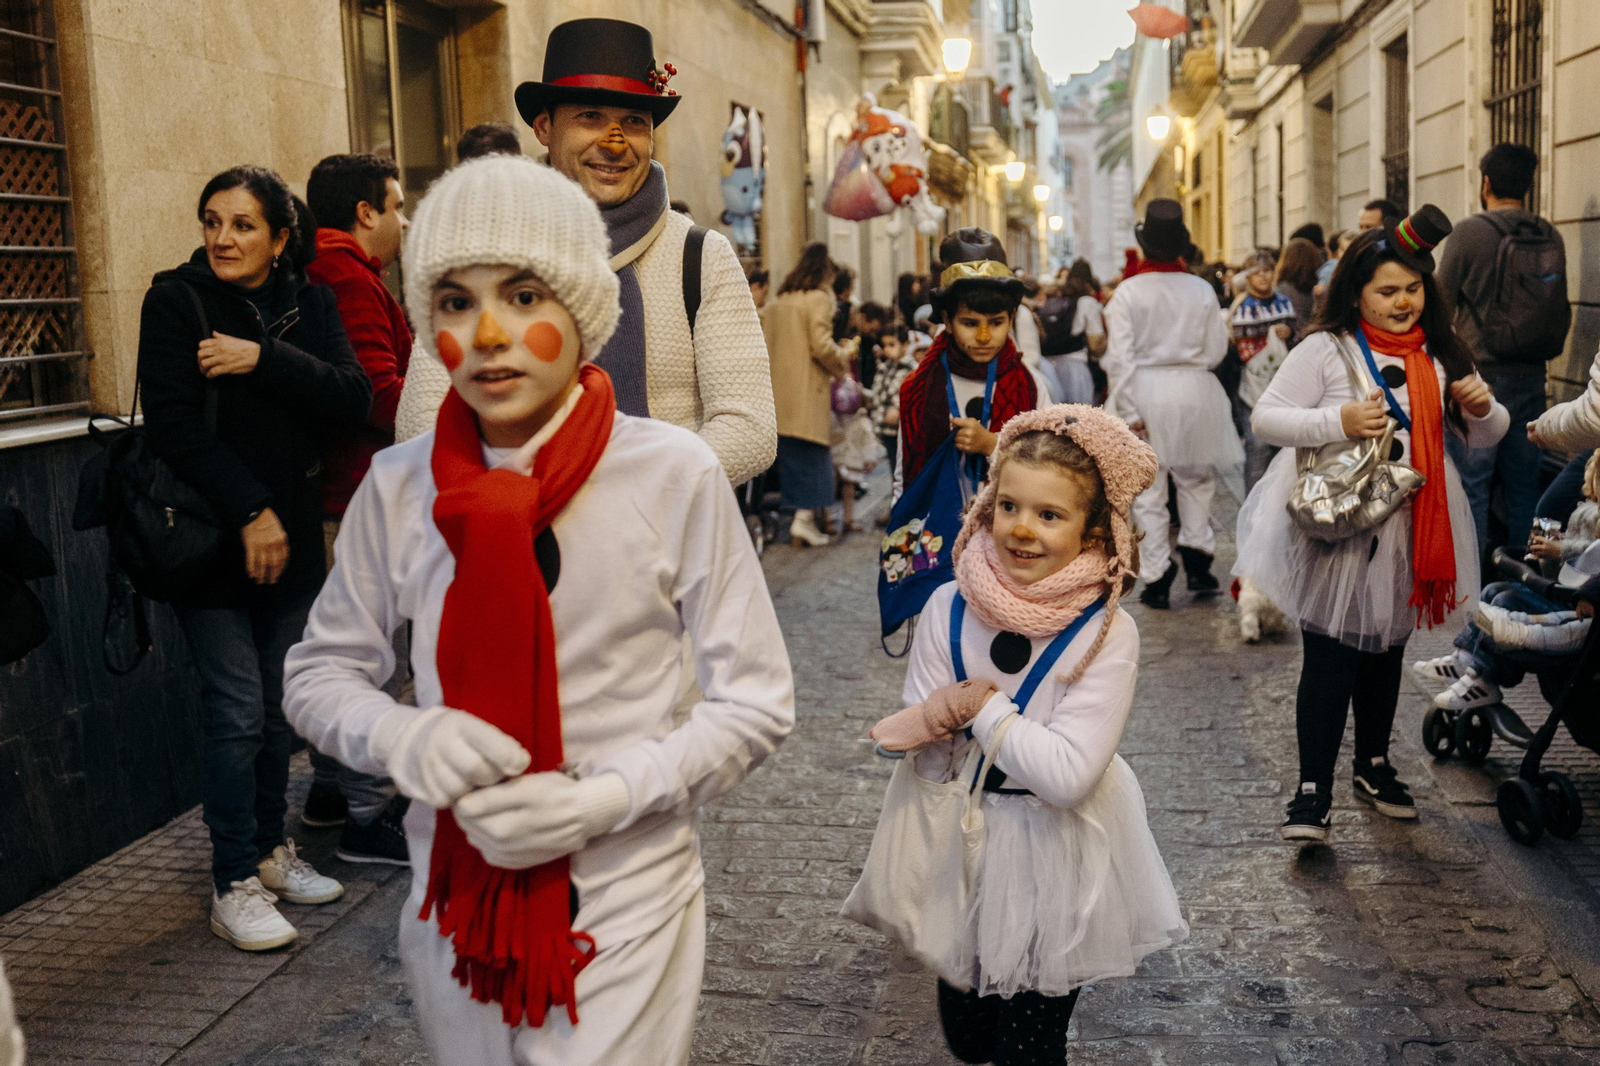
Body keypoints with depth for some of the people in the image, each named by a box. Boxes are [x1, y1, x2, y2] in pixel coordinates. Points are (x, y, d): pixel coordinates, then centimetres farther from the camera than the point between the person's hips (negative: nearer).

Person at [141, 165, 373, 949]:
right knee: (236, 713, -4)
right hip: (210, 539, -4)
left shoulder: (309, 304, 7)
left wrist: (263, 360, -19)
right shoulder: (176, 301, -4)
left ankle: (271, 851, 26)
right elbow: (173, 425, -11)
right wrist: (250, 511, -16)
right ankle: (235, 885, 6)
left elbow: (353, 399, -7)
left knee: (280, 705, 10)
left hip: (292, 537, 4)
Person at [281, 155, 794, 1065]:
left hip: (624, 907, -3)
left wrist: (605, 798, -21)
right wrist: (403, 737, -16)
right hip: (455, 903, 3)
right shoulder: (399, 487, -6)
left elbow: (757, 702, -8)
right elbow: (320, 673, 6)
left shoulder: (675, 475, -15)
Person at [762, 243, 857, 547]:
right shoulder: (819, 298, -7)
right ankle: (805, 517, -8)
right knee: (811, 453, -1)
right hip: (808, 391, -7)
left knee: (790, 454, 11)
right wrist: (845, 354, 3)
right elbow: (821, 345, -15)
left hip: (780, 390, 7)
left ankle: (798, 514, 14)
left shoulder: (778, 300, 15)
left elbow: (766, 342, 14)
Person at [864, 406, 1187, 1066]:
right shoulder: (949, 609, -9)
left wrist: (978, 704, -21)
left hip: (1055, 861, -3)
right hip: (965, 846, 3)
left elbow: (1068, 776, -25)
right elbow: (928, 762, -7)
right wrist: (944, 712, -26)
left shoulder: (1106, 633, -17)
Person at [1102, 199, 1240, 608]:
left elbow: (1119, 356, -12)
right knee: (1196, 479, 22)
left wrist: (1130, 412, -9)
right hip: (1194, 390, 2)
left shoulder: (1128, 291, -8)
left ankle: (1157, 579, 7)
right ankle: (1196, 557, 17)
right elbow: (1216, 349, 1)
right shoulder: (1202, 290, -2)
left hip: (1146, 390, -2)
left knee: (1148, 490, 5)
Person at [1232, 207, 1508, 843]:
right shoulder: (1327, 350, -7)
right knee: (1329, 660, -5)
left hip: (1413, 533, 5)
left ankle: (1373, 766, 36)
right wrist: (1339, 421, -25)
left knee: (1387, 651, 18)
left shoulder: (1439, 354, 9)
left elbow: (1486, 436, 16)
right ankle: (1313, 790, 4)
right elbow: (1265, 418, -11)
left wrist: (1482, 408, -8)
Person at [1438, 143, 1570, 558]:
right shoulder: (1550, 237, 5)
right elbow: (1560, 308, 14)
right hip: (1531, 377, 5)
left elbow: (1441, 305, -5)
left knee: (1471, 482, -1)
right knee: (1523, 484, 11)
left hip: (1478, 374, -5)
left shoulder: (1469, 232, -10)